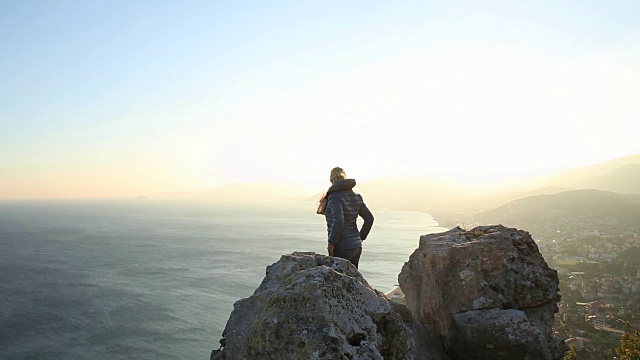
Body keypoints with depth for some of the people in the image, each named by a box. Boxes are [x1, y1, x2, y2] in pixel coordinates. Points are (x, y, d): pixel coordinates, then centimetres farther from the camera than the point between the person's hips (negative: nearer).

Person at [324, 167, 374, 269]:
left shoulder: (334, 197, -15)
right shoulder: (355, 197, 8)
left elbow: (338, 221, -28)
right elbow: (369, 218, 12)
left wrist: (331, 243, -19)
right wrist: (360, 238, 18)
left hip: (342, 249, -8)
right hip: (356, 245, 8)